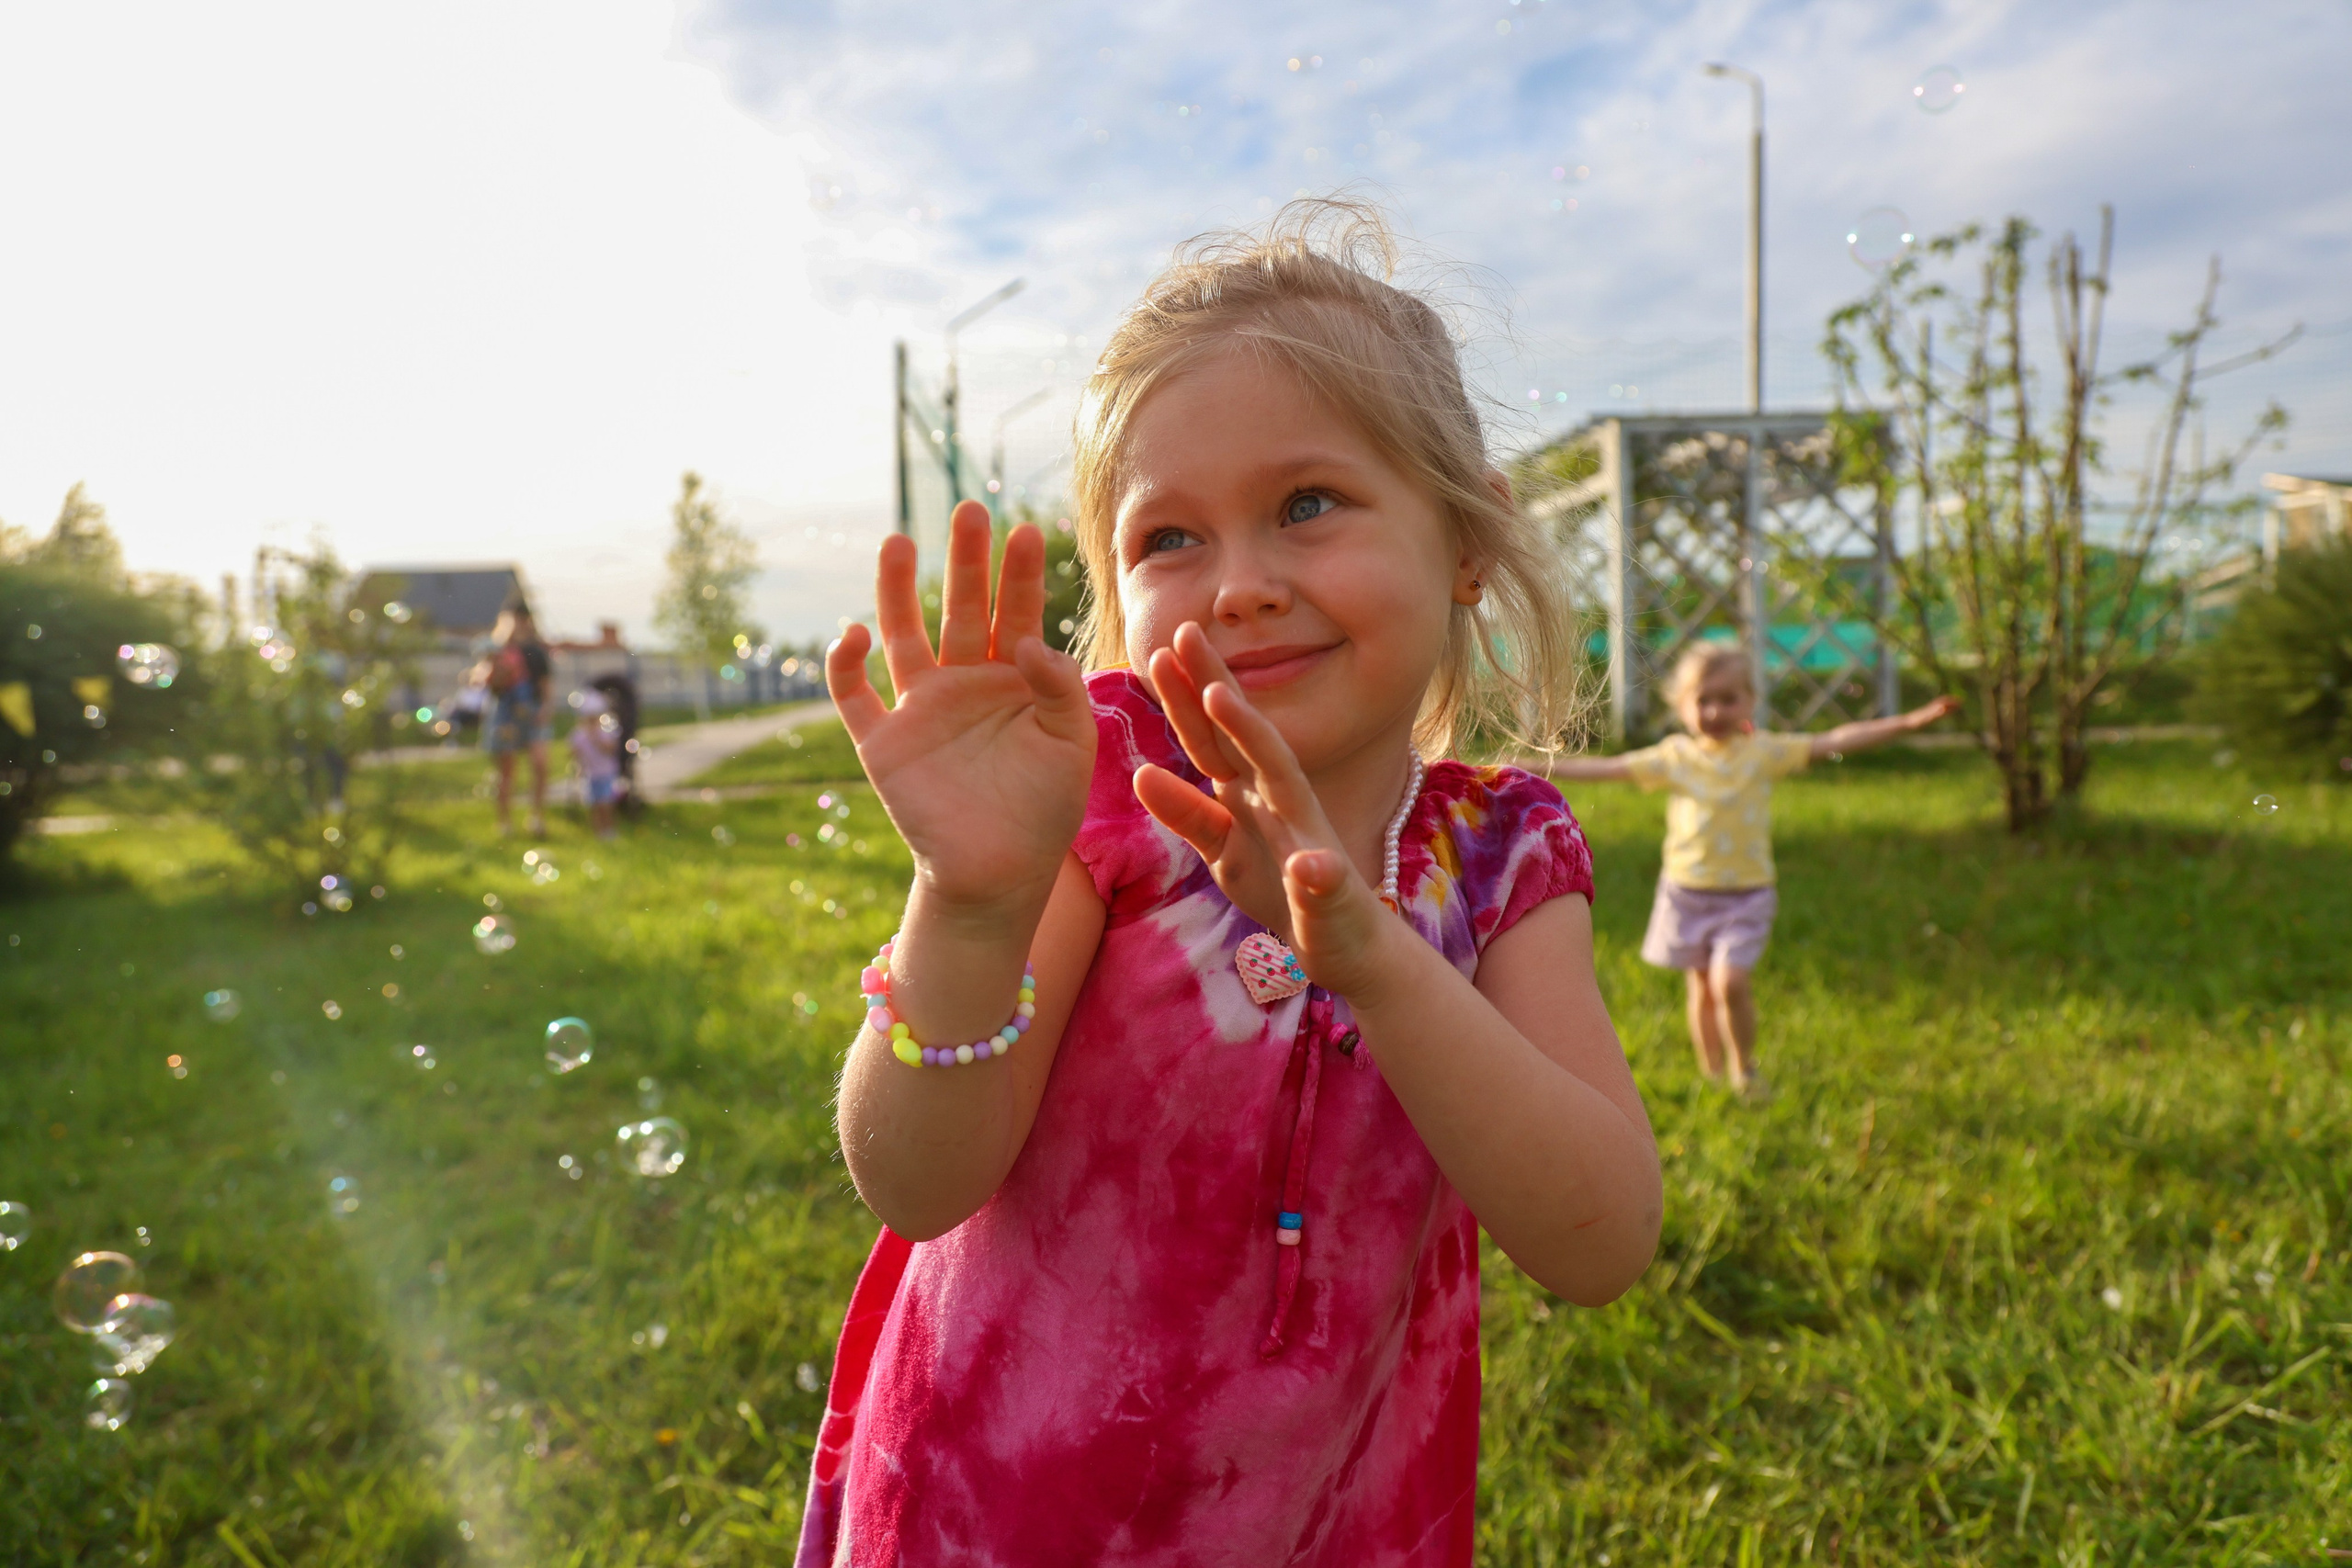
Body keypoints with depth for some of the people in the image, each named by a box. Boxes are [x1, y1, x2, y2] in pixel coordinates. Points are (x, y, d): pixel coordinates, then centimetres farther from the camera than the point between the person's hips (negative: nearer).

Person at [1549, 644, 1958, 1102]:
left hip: (1746, 892, -2)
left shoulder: (1764, 752, -2)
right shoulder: (1674, 756, -1)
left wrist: (1910, 721, -10)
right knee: (1701, 986, 11)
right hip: (1687, 889, 2)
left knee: (1729, 980, -17)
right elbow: (1604, 768, -2)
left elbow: (1834, 741, -4)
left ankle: (1743, 1069, 6)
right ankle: (1712, 1075, 27)